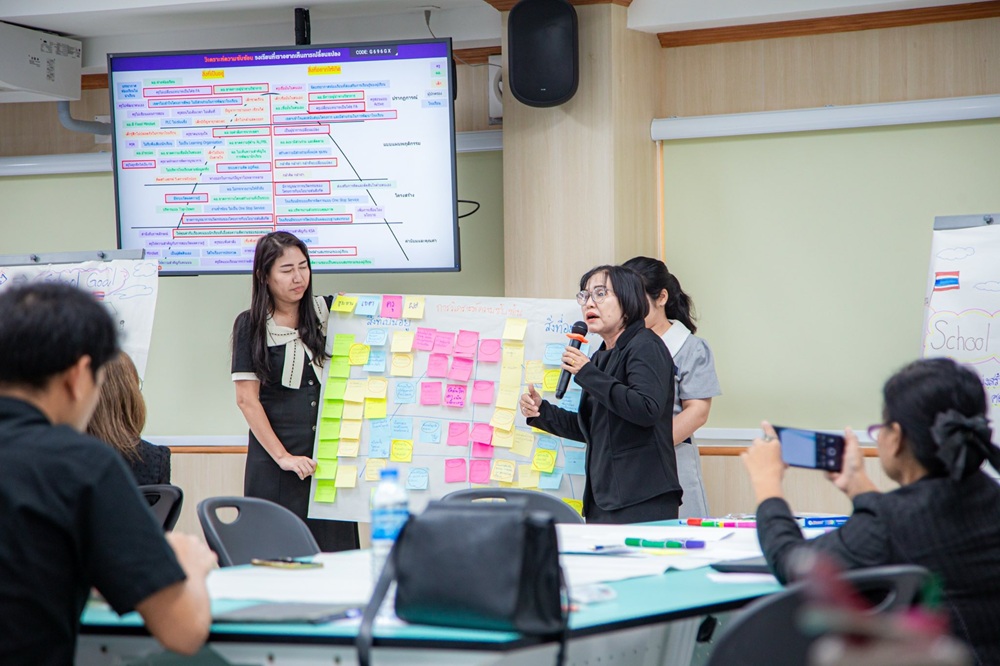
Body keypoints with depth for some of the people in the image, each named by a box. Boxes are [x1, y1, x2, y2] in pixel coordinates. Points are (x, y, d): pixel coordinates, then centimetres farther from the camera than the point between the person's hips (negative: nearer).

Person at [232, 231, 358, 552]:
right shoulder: (250, 325, 2)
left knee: (334, 549, -2)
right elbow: (247, 399, -2)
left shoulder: (329, 310, 9)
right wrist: (283, 457, -10)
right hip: (275, 460, -2)